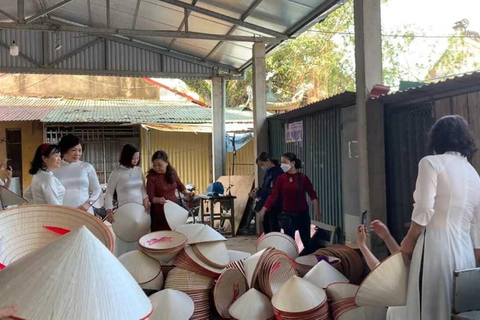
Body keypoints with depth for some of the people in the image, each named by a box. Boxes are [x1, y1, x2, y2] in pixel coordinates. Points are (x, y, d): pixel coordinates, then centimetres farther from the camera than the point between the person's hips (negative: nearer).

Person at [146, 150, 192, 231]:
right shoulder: (152, 177, -12)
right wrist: (158, 200, -33)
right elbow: (150, 197, -13)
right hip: (159, 212, -4)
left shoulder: (172, 172, 1)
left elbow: (179, 185, 19)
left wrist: (186, 193, 1)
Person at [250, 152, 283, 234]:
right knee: (267, 231, 15)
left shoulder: (277, 172, -15)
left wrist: (258, 193, -18)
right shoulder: (268, 172, 13)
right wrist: (259, 190, 3)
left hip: (274, 208, -9)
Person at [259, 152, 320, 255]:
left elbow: (312, 195, -1)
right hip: (287, 214, 1)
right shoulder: (281, 179, -3)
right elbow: (273, 195, -7)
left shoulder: (303, 178, -5)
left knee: (306, 240, 9)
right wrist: (263, 210, -15)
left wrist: (316, 211, -8)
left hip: (302, 214, 0)